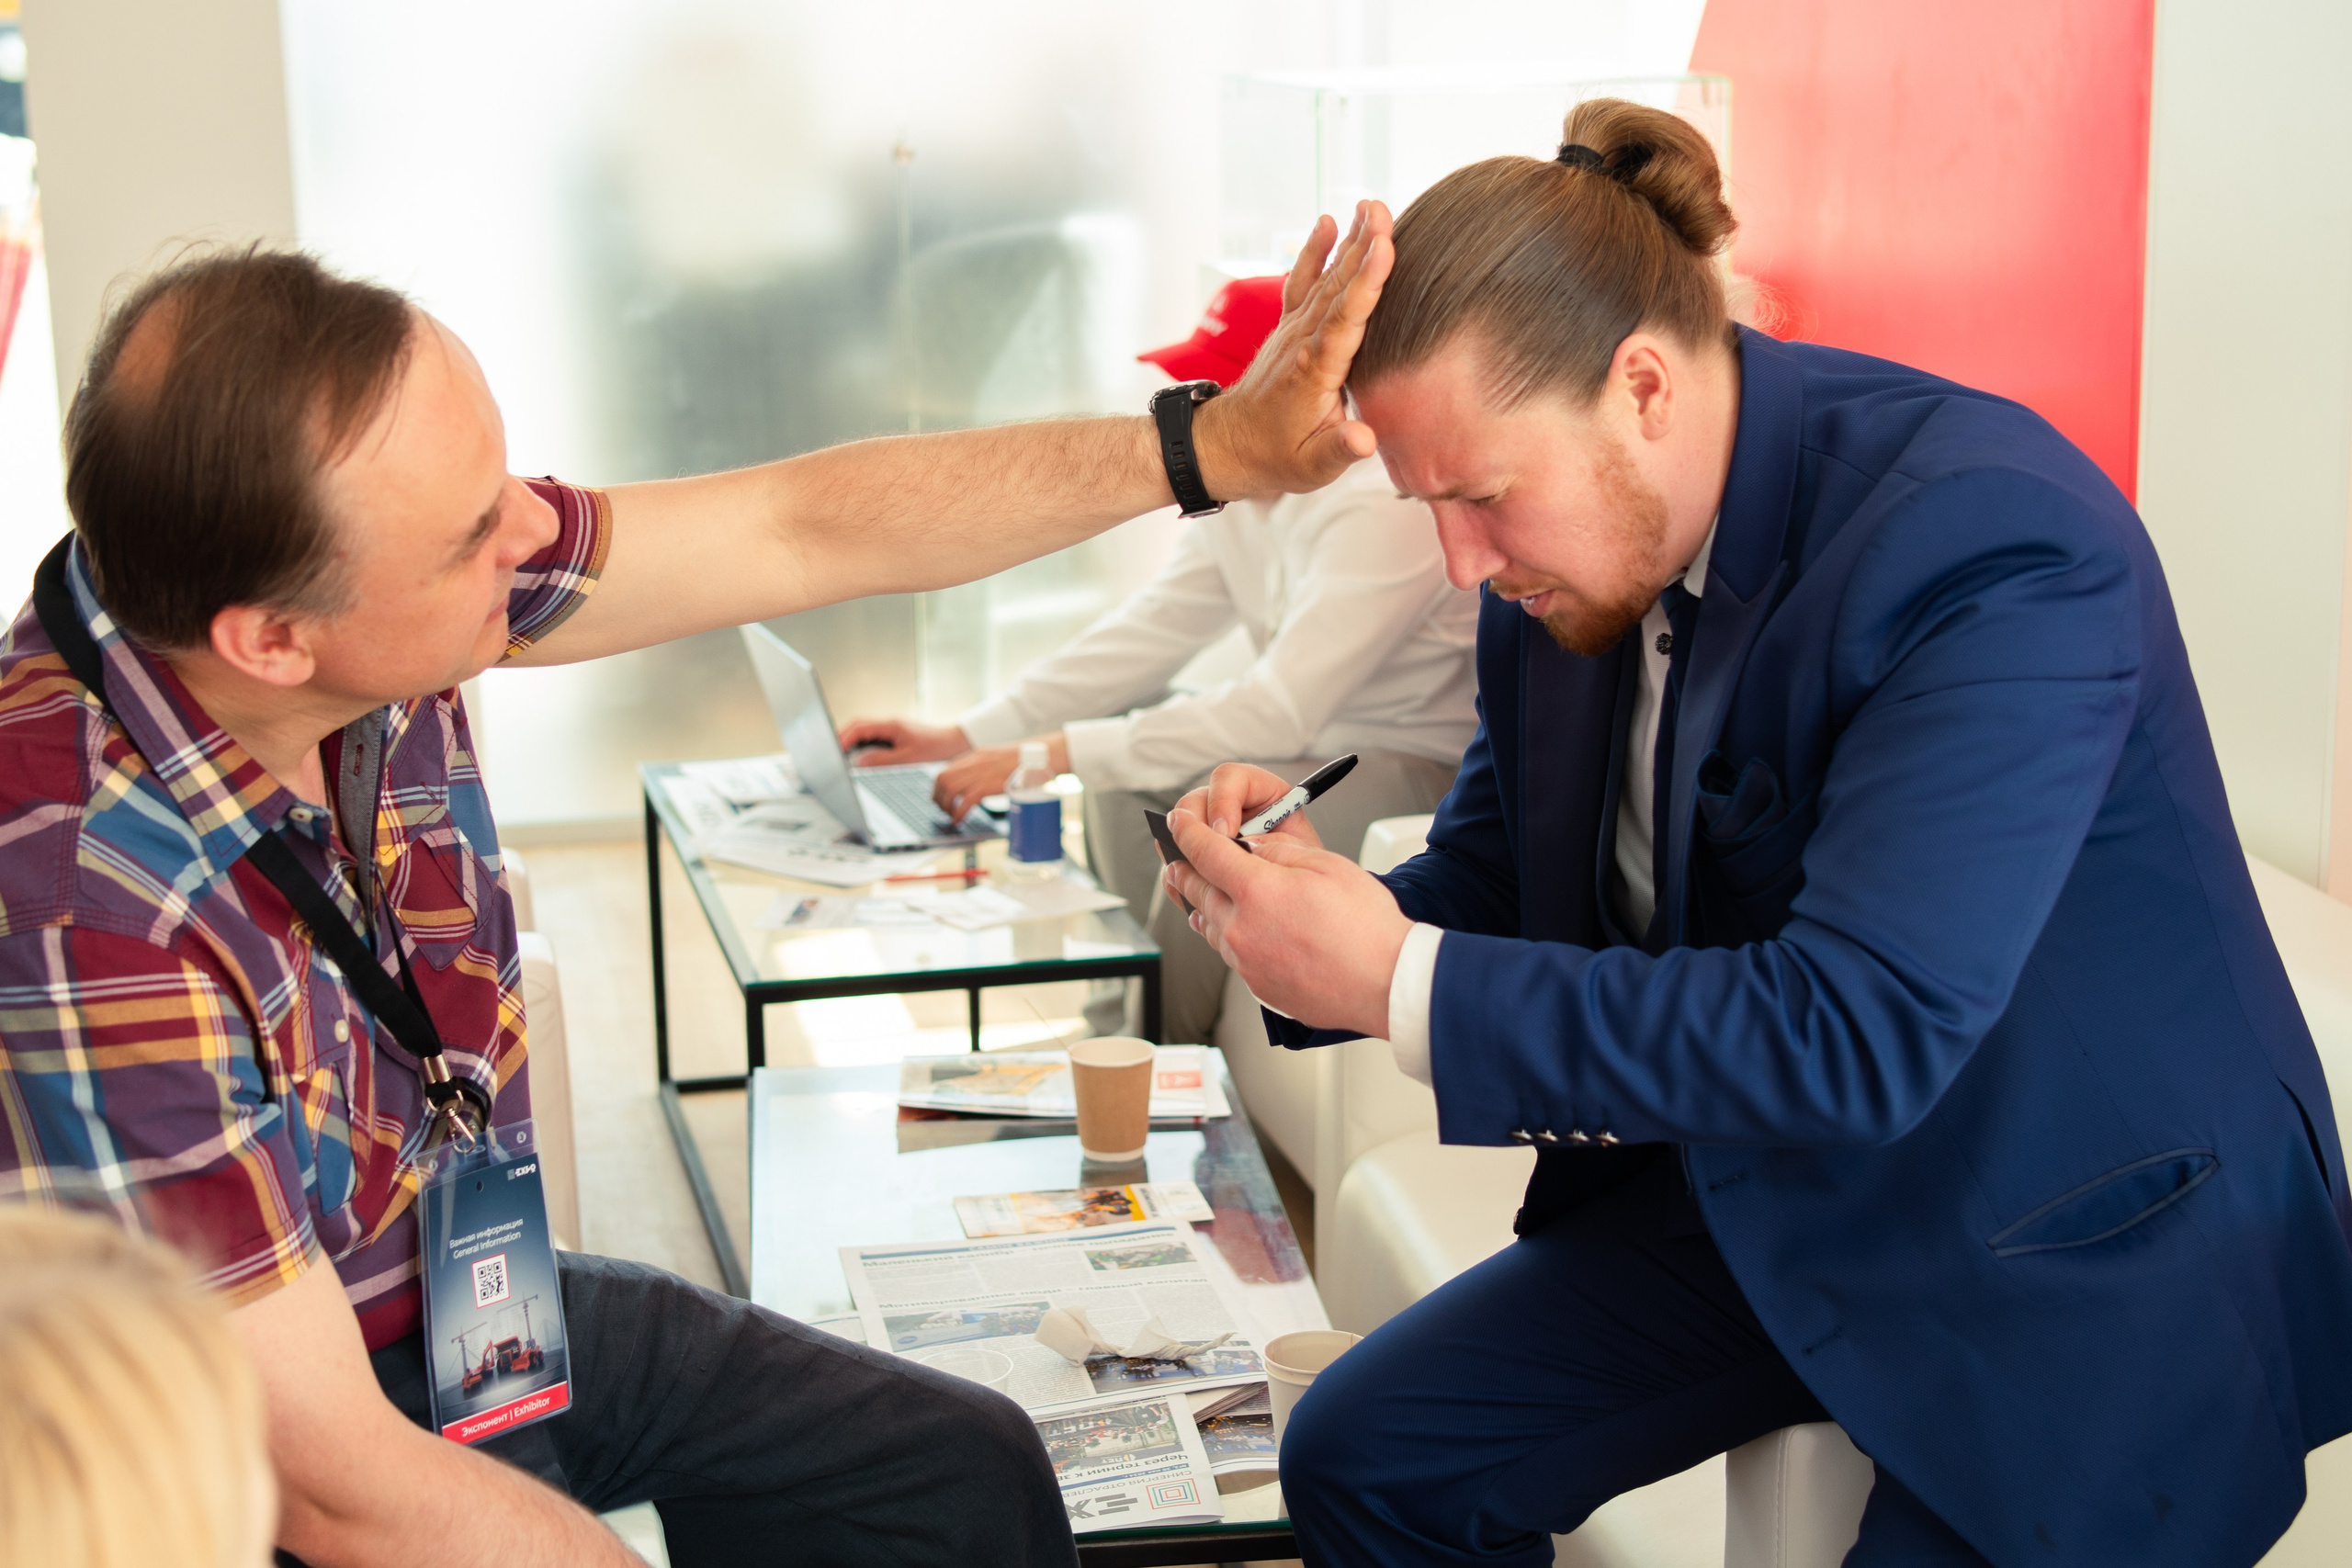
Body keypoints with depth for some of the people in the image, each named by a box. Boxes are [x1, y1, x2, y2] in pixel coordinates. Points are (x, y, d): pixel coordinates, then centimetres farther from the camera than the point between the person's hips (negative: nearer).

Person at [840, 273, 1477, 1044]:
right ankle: (1122, 1016, 10)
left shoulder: (1381, 511, -29)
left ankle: (1164, 1047, -8)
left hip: (1420, 765, -9)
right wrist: (961, 736, -6)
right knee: (1121, 726, 5)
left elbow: (1277, 714, -32)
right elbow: (1151, 630, 3)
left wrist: (1048, 754, -33)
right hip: (1319, 728, 9)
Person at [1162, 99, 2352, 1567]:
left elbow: (1861, 1037, -34)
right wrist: (1319, 906, -14)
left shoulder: (1995, 546, -28)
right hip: (1762, 1196, 7)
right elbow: (1493, 877, 10)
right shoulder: (1566, 555, -3)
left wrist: (1403, 984, -32)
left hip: (2085, 1270, -7)